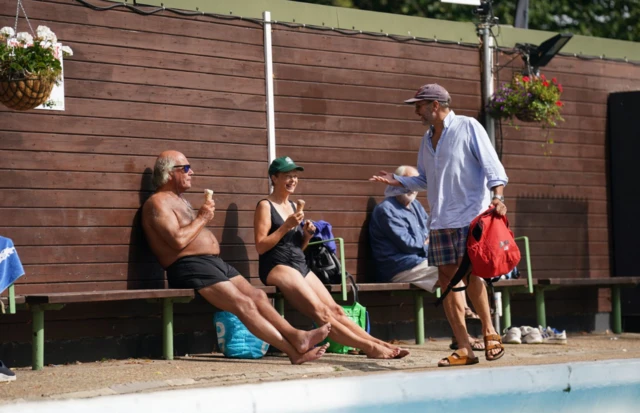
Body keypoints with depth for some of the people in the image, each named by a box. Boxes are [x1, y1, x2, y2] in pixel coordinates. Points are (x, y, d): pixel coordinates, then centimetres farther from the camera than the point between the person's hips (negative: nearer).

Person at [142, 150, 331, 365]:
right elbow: (178, 240, -19)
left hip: (214, 262, 10)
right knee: (244, 304, -20)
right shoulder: (157, 203, -6)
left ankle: (295, 337, -14)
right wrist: (202, 218, -7)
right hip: (190, 267, -10)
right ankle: (294, 350, -23)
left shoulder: (179, 200, 26)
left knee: (257, 296, -5)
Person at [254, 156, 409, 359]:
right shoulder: (265, 206, -3)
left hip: (300, 266, 8)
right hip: (277, 267, -8)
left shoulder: (293, 206, 20)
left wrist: (306, 235, 2)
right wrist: (287, 226, -17)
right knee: (321, 312, -20)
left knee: (335, 310, -4)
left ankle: (379, 344, -14)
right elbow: (260, 247, -12)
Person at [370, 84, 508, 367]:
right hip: (440, 220, 7)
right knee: (447, 280, 1)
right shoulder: (428, 138, 18)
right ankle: (464, 349, 3)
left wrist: (497, 196, -23)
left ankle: (489, 331, 6)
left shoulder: (468, 127, -2)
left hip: (470, 215, -7)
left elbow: (491, 165, -9)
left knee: (469, 274, -14)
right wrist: (398, 181, 9)